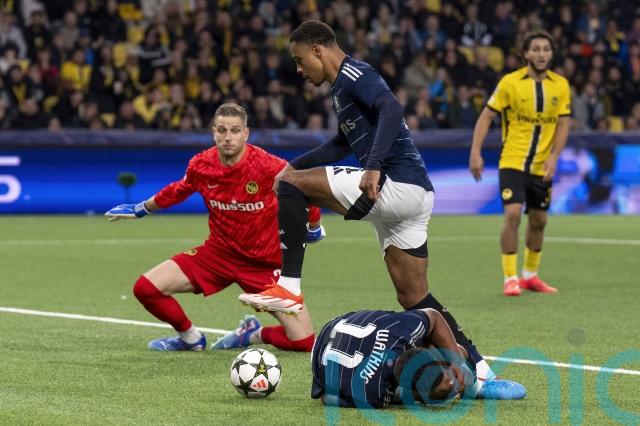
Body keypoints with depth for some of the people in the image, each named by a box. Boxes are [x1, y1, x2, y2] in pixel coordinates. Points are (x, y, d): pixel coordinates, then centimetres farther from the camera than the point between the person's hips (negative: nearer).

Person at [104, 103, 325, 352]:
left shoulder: (270, 167, -22)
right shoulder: (200, 165, -10)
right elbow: (177, 191, 13)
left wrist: (314, 228, 9)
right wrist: (140, 209, 24)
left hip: (266, 263, -3)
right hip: (219, 253, 3)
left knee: (305, 343, -12)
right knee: (146, 288, -13)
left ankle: (254, 333, 21)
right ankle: (191, 338, 14)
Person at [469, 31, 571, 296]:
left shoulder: (561, 85, 0)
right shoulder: (510, 82, -9)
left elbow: (563, 124, 1)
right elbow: (486, 116, -5)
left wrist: (553, 157, -13)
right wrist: (475, 152, -13)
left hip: (542, 166, 4)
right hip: (512, 162, -4)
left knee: (538, 221, 12)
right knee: (512, 214, -18)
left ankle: (530, 275, 30)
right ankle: (510, 279, -10)